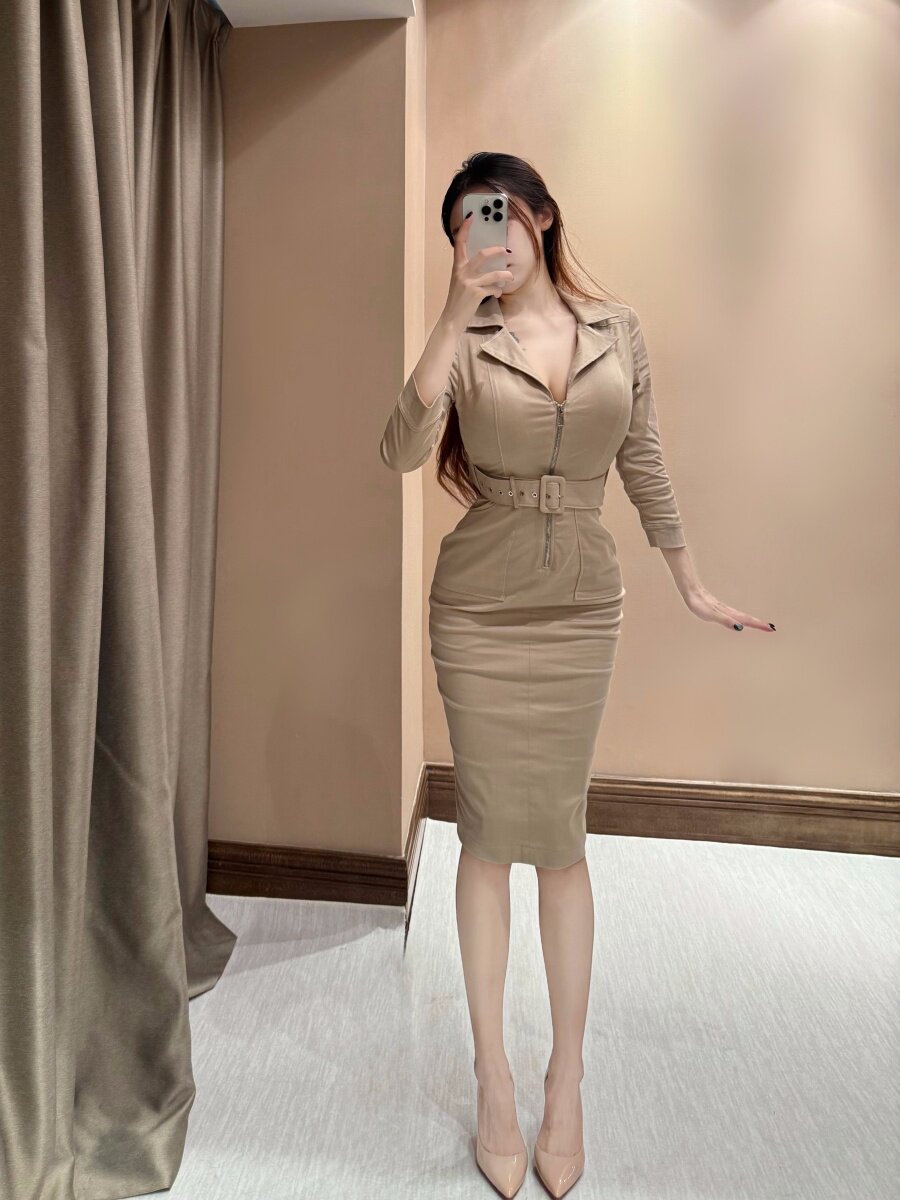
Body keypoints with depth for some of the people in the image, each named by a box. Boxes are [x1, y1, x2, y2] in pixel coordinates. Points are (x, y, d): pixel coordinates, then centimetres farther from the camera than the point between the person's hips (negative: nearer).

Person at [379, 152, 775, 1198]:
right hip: (480, 609, -1)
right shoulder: (465, 338, 0)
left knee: (559, 835, 8)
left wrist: (691, 583, 16)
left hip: (583, 607, 1)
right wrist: (459, 310, -19)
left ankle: (567, 1079, 28)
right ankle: (493, 1080, 26)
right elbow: (403, 453, -18)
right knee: (489, 832, 6)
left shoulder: (618, 330, 6)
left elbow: (643, 465, 12)